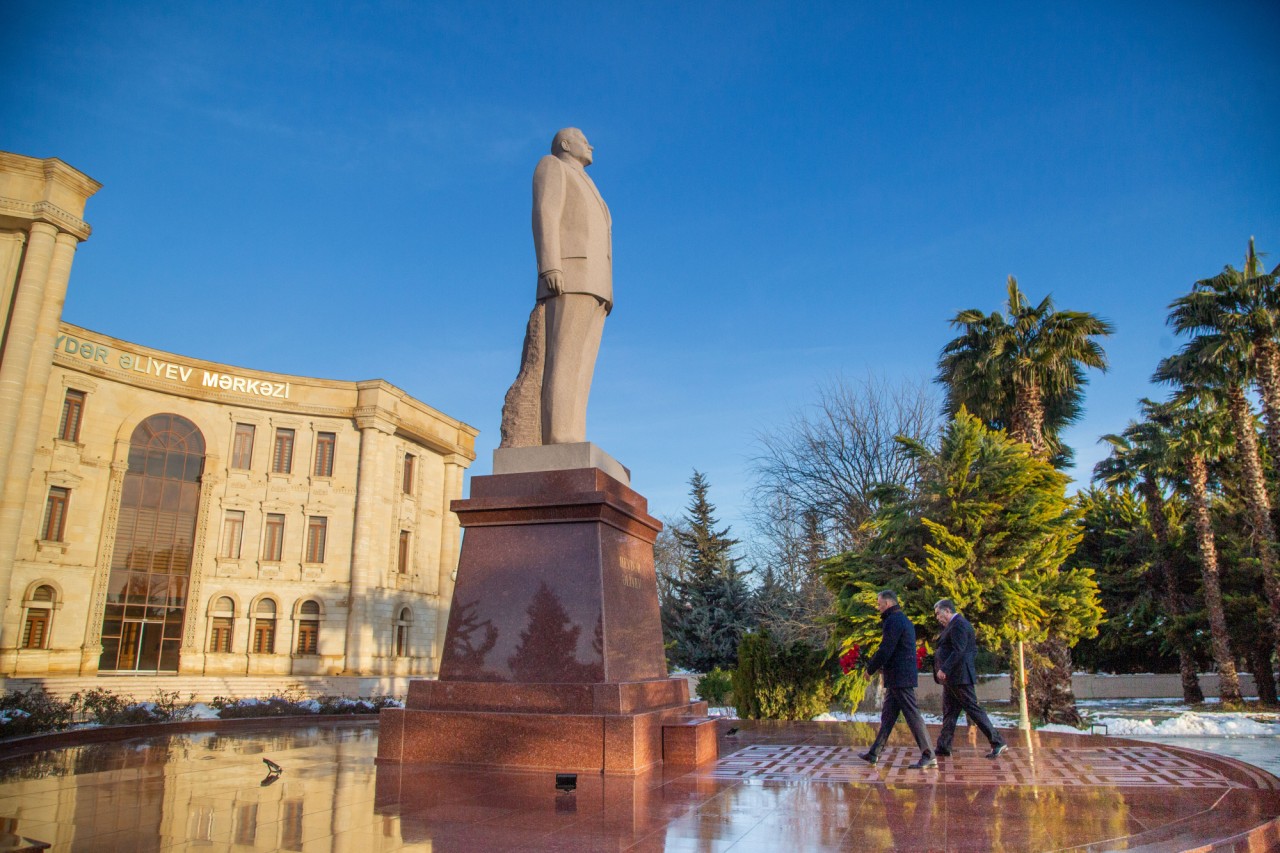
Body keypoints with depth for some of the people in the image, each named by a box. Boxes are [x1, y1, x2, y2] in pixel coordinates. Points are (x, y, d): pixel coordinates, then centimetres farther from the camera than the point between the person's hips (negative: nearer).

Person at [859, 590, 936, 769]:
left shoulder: (893, 621, -15)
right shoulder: (903, 620, 18)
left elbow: (885, 650, -19)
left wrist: (870, 669, -6)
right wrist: (877, 665, 13)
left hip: (899, 677, -10)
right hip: (897, 678, 10)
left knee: (912, 715, -6)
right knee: (887, 715, 12)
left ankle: (929, 756, -1)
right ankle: (874, 753, 18)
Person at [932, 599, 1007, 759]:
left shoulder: (958, 625, -14)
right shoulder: (955, 625, 18)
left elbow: (958, 651, -23)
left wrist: (944, 669, -25)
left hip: (959, 676, -11)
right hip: (951, 678, 11)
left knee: (973, 708, -6)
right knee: (949, 712, 10)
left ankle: (997, 742, 0)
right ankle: (943, 747, 14)